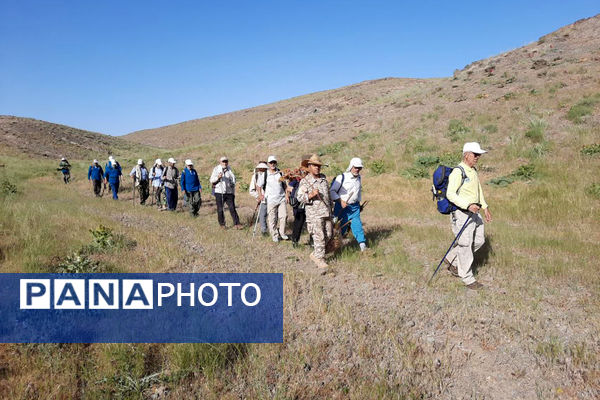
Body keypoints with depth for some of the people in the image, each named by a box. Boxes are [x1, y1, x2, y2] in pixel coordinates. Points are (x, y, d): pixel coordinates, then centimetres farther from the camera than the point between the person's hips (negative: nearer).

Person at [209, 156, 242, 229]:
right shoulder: (216, 169, 1)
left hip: (229, 192, 2)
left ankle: (236, 224, 0)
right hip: (219, 193, -2)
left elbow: (233, 179, 20)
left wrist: (233, 192, 17)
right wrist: (218, 177, -22)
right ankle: (222, 224, 17)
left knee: (232, 208, -3)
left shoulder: (229, 169, 10)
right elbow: (212, 180, -1)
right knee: (220, 209, 4)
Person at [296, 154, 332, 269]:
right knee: (319, 237, -6)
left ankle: (315, 254, 24)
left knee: (328, 235, 9)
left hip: (326, 212, 7)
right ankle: (320, 259, 5)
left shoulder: (323, 178, 13)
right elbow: (299, 197, -13)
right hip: (314, 213, -7)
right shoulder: (305, 181, -6)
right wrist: (311, 195, -27)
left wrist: (330, 206, 26)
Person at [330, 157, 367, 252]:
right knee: (341, 227, 2)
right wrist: (340, 201, -19)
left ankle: (362, 244, 0)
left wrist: (358, 202, 22)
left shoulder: (359, 178, 9)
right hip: (342, 207, -5)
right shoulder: (342, 177, -11)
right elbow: (332, 191, -10)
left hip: (354, 207, 5)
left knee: (357, 224, -3)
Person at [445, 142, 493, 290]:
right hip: (461, 213, -9)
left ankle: (452, 259, 28)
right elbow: (450, 194, -24)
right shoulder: (457, 172, -17)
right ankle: (467, 278, 12)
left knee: (479, 240, 14)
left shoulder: (473, 171, 12)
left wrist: (485, 208, 20)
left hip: (473, 212, 9)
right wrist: (468, 205, -31)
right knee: (466, 245, -1)